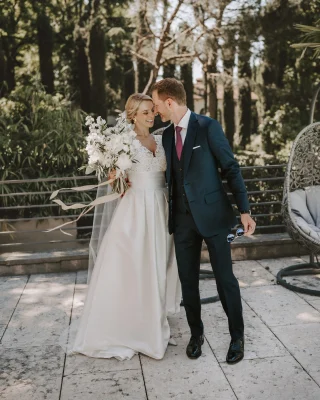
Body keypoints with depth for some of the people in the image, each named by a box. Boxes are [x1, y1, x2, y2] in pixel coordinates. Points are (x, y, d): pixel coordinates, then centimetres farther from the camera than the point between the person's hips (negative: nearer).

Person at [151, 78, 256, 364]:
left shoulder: (208, 127, -8)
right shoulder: (167, 135, 10)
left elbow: (231, 167, -8)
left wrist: (244, 210, -13)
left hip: (213, 214, -5)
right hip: (183, 219, 5)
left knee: (225, 278, 3)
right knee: (188, 281, 10)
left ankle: (237, 337, 20)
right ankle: (196, 334, 28)